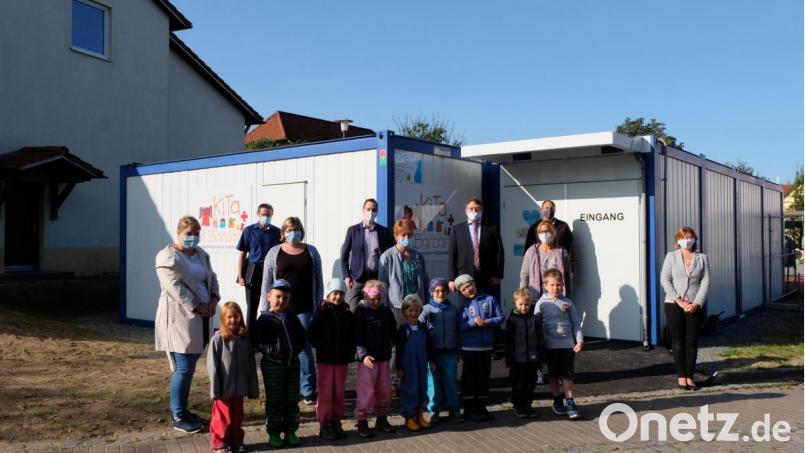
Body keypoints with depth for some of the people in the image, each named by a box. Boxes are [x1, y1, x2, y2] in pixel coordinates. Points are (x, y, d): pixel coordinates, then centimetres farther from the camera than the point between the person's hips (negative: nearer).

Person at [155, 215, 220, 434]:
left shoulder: (201, 254, 14)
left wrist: (214, 301, -2)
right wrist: (198, 308, -18)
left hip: (200, 319, 8)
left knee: (189, 367, 13)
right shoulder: (168, 257, -11)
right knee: (184, 369, -4)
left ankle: (181, 409, 25)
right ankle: (178, 418, 7)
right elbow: (176, 289, -19)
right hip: (180, 319, -7)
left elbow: (212, 279, 16)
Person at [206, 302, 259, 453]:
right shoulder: (218, 339, -13)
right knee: (223, 418, 8)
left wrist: (253, 388, 5)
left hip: (239, 389, 4)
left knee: (237, 417, 16)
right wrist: (215, 390, -12)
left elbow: (251, 365, 4)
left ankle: (236, 441, 32)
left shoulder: (245, 338, -2)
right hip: (224, 389, -4)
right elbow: (212, 366, -11)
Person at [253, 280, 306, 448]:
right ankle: (273, 433, 13)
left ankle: (290, 431, 20)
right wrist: (271, 351, -19)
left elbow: (301, 337, 16)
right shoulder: (264, 319, -5)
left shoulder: (292, 319, 9)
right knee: (274, 400, 3)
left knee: (292, 399, 10)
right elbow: (257, 340, -11)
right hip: (272, 365, -5)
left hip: (292, 363, 5)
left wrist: (296, 350, 0)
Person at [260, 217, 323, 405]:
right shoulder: (274, 253, 5)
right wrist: (264, 310, 1)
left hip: (305, 310, -1)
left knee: (304, 348, -2)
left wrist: (319, 306, 3)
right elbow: (267, 283, 6)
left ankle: (308, 391, 6)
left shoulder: (311, 252, 7)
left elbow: (318, 282, 8)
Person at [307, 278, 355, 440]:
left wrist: (350, 353, -2)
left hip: (341, 360, 3)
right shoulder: (321, 313, -5)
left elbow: (352, 337, 10)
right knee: (326, 393, 0)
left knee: (339, 393, 9)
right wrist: (322, 347, -16)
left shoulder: (347, 314, 5)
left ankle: (336, 422, 20)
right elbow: (311, 335, -7)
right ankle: (324, 425, 9)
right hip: (325, 359, -3)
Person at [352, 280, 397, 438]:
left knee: (385, 390, 12)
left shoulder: (386, 311, 6)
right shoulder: (360, 312, -8)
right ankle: (362, 422, 8)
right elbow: (357, 337, -13)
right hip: (367, 359, -5)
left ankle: (382, 418, 28)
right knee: (366, 391, -3)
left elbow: (393, 331, 19)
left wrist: (389, 348, 11)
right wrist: (363, 355, -22)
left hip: (384, 357, 5)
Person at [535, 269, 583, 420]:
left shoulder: (567, 303, 2)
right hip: (550, 344, 0)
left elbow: (576, 322, 7)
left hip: (567, 344, 1)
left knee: (567, 375, 1)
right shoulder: (542, 304, -3)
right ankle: (557, 401, 25)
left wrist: (579, 340, 0)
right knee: (553, 375, 11)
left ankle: (570, 403, 7)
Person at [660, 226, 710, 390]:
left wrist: (696, 303, -12)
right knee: (678, 341, 1)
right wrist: (679, 300, -13)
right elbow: (665, 279, -4)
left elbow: (705, 282, 0)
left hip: (695, 307, 1)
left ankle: (690, 376, 10)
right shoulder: (671, 256, 4)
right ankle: (681, 376, 6)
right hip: (674, 305, -1)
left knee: (692, 341, 3)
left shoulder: (702, 258, 7)